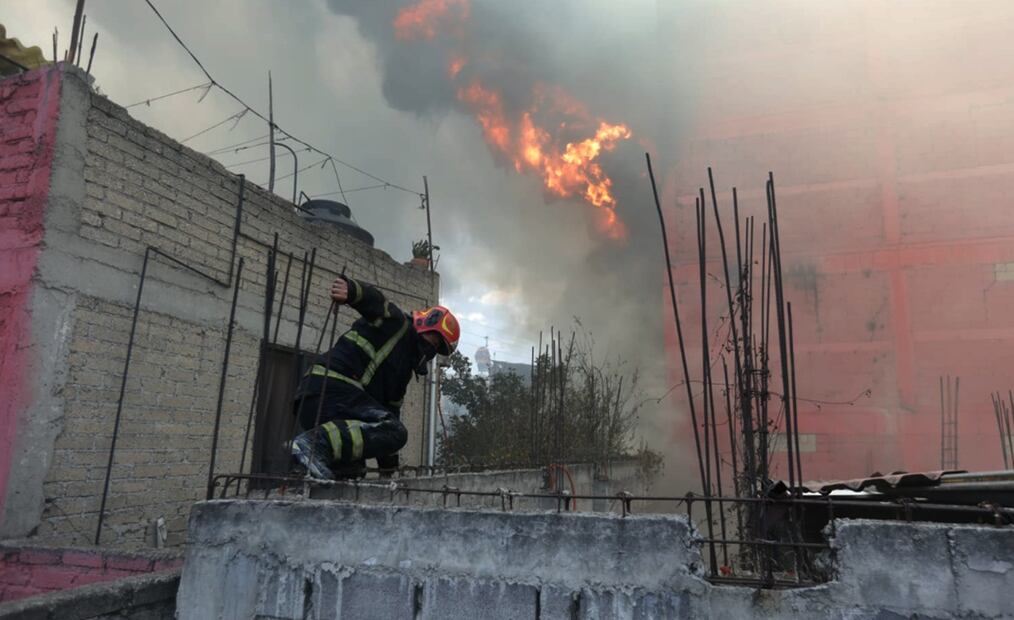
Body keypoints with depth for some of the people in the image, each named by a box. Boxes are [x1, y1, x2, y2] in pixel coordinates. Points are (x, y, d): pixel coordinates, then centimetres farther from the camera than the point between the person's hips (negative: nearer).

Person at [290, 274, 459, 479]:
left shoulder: (405, 369, 31)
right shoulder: (396, 322, 9)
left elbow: (391, 411, 29)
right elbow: (371, 299, -11)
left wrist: (390, 468, 25)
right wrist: (349, 288, -36)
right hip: (331, 387, -10)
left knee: (351, 471, 11)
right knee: (395, 432, -22)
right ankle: (317, 444, -32)